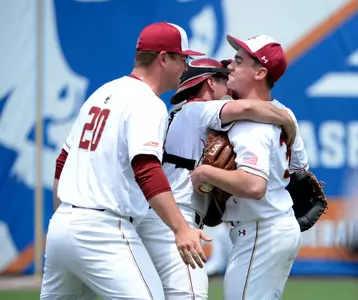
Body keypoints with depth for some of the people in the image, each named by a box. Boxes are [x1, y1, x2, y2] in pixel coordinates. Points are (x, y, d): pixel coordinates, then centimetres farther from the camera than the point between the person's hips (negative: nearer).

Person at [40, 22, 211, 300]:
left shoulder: (102, 93, 17)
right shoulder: (147, 104, -10)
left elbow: (64, 161, 23)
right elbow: (146, 170, -25)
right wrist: (181, 229, -34)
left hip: (60, 225, 9)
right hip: (103, 231, -9)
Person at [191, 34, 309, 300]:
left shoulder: (250, 124, -22)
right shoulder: (283, 113, 8)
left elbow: (254, 186, -36)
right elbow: (300, 167, 20)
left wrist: (205, 172, -27)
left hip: (259, 234, -10)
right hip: (287, 226, 10)